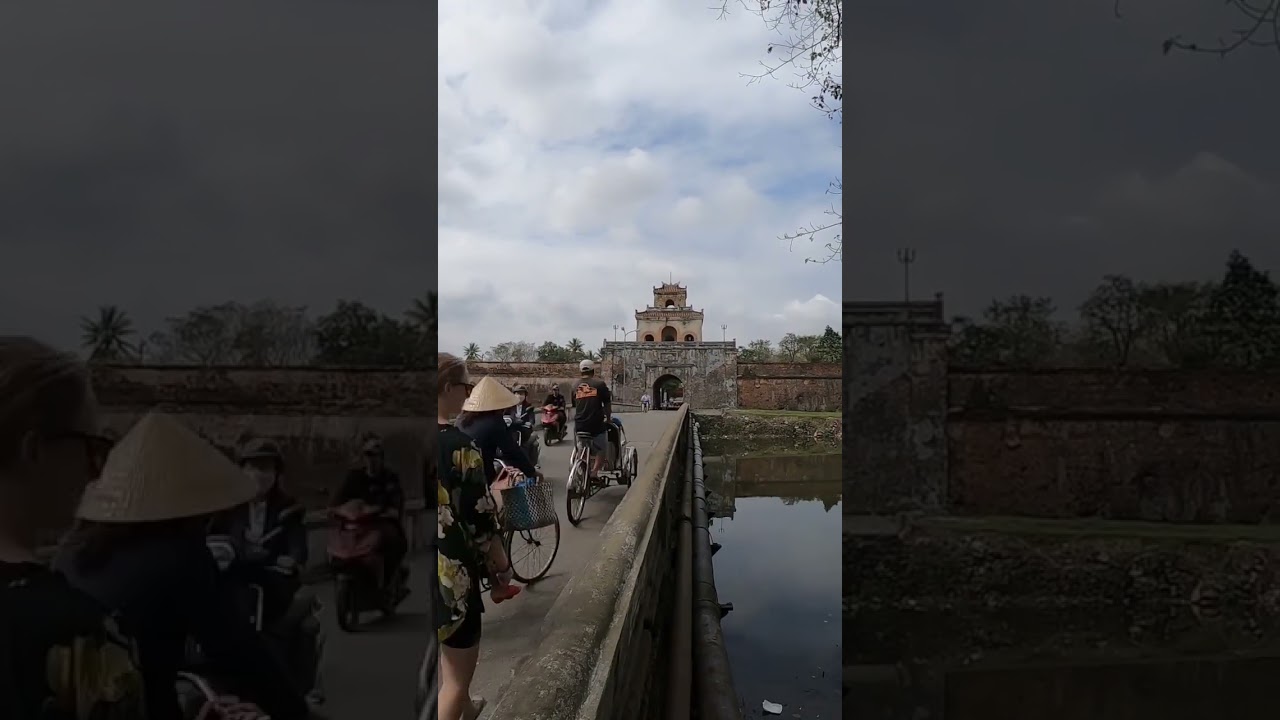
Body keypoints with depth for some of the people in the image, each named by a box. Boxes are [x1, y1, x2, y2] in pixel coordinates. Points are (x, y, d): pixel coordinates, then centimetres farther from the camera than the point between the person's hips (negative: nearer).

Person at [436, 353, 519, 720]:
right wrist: (502, 568, -3)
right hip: (451, 573, -7)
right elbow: (480, 521, -17)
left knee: (452, 659, 30)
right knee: (458, 672, 11)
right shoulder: (459, 445, -21)